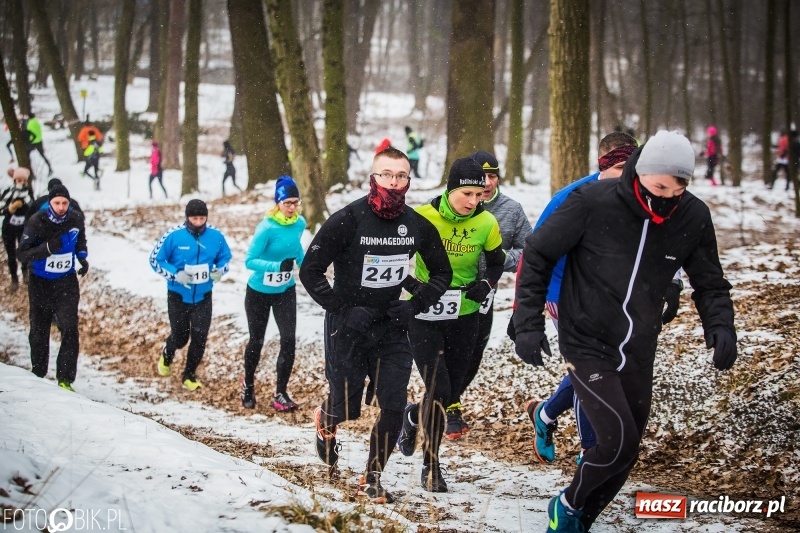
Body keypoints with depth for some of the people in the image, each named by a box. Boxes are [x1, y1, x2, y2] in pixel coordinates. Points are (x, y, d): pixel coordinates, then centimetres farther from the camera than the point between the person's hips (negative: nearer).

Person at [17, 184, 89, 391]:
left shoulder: (76, 219, -7)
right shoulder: (36, 222, -17)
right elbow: (22, 254, -19)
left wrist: (82, 257, -2)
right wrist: (47, 248, -33)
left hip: (66, 282, 1)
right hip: (40, 283, -1)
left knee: (70, 330, -13)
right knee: (39, 331, 10)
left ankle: (65, 379, -9)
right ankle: (37, 376, 28)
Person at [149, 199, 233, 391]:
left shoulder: (216, 236, -7)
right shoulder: (174, 235, -15)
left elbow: (225, 258, 10)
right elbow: (155, 259, -7)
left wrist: (220, 270, -12)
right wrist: (175, 274, -21)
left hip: (203, 297, 2)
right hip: (178, 296, -2)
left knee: (199, 338, -2)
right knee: (179, 337, 9)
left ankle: (189, 375, 19)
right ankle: (167, 354, 46)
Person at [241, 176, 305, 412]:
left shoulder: (299, 223, -10)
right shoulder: (267, 228, -26)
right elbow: (250, 261, -26)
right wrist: (278, 266, -38)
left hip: (285, 292, 3)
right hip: (259, 293, -3)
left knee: (288, 339, -10)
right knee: (256, 341, 12)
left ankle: (281, 393, 0)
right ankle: (248, 385, 37)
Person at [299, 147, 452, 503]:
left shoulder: (417, 226, -4)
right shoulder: (348, 220, -16)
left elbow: (442, 273, 10)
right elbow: (310, 271, -12)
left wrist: (415, 304, -5)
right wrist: (343, 309, -18)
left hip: (391, 327, 3)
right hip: (347, 326, -3)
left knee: (394, 409, -4)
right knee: (347, 409, 4)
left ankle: (372, 479, 15)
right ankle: (326, 421, 42)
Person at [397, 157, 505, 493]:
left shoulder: (486, 223, -6)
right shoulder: (424, 217, -16)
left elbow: (496, 263, 10)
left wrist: (485, 284, -10)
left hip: (464, 317, 4)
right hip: (424, 316, -4)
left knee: (451, 392, 10)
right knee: (438, 390, -13)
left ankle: (414, 417, 44)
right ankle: (431, 466, 3)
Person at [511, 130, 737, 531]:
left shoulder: (693, 218, -8)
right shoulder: (592, 202, -18)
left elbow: (710, 283, 6)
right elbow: (536, 256, -7)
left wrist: (720, 326, -13)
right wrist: (528, 324, -12)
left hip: (638, 355, 5)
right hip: (586, 346, -5)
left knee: (624, 453, 10)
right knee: (619, 441, -17)